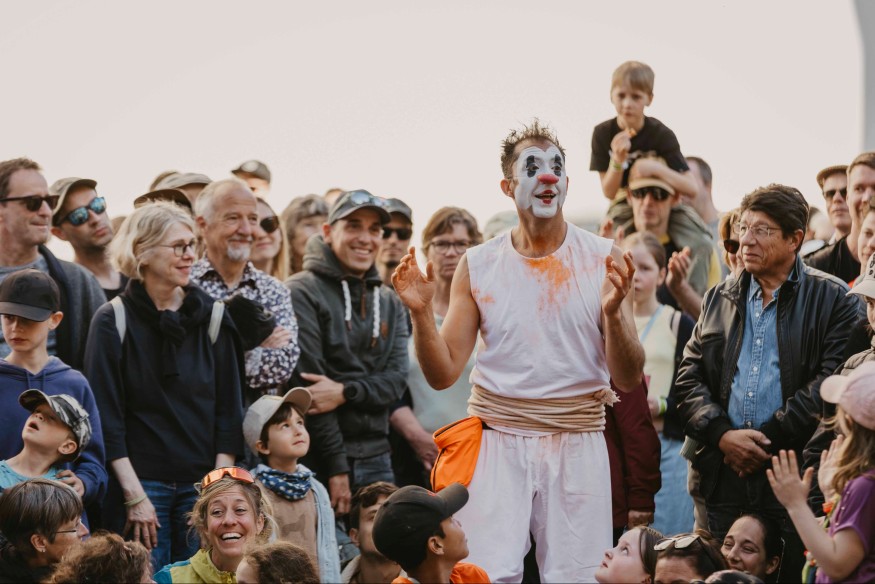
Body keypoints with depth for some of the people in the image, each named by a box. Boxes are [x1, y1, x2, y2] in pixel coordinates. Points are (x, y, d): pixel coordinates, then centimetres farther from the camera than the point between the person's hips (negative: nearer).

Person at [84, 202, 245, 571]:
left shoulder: (210, 316, 6)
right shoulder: (113, 321, -3)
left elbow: (228, 409, 5)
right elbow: (106, 416, -6)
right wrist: (135, 496, -12)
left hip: (202, 485, 3)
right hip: (139, 482, -3)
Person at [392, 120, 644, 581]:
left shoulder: (603, 261, 2)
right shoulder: (478, 266, 5)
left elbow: (628, 380, -1)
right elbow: (443, 374, 4)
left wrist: (614, 313, -18)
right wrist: (421, 314, -13)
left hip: (577, 444, 0)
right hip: (497, 441, 0)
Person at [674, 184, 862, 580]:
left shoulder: (832, 300, 3)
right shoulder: (719, 299, 18)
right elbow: (689, 379, 12)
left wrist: (767, 441, -12)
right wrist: (723, 435, -6)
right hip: (724, 479, 4)